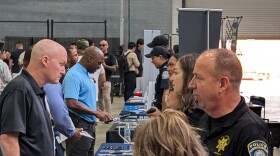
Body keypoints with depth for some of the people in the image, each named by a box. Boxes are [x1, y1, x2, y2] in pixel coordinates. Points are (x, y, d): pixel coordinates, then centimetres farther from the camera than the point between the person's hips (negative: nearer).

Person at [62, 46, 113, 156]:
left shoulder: (85, 74, 12)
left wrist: (100, 114, 8)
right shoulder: (74, 75, -17)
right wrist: (96, 113, -20)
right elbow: (71, 104, -26)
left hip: (89, 125, 10)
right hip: (79, 126, -10)